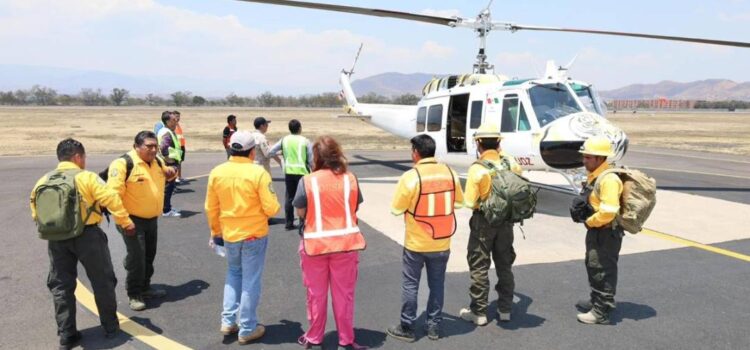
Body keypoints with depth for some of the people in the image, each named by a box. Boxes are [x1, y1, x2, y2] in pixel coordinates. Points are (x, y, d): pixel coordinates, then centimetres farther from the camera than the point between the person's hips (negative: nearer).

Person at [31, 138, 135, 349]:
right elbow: (111, 200, -16)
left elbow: (36, 214, 10)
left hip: (57, 239, 4)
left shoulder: (43, 182, 6)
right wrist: (126, 222, -7)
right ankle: (110, 326, 22)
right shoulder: (86, 177, -9)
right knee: (102, 281, 11)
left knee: (61, 286, 14)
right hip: (87, 236, -4)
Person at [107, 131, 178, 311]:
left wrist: (171, 172, 0)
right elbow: (113, 193, -25)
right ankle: (134, 295, 9)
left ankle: (145, 287, 35)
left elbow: (165, 175, 25)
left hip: (152, 219, 8)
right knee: (136, 258, -7)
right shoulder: (123, 164, -21)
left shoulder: (157, 161, 4)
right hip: (133, 220, -8)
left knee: (149, 256, 18)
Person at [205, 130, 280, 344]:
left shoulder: (217, 172, -4)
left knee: (233, 274, 24)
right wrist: (275, 207, 7)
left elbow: (211, 208, 4)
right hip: (255, 234, -4)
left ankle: (228, 321, 20)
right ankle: (247, 329, 17)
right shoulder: (258, 173, -17)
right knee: (251, 280, 8)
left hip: (229, 234, 4)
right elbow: (271, 208, -17)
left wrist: (215, 232, 17)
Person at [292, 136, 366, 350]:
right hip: (346, 242, 1)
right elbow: (355, 208, 7)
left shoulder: (307, 181, -10)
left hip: (315, 244, -1)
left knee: (316, 294, 14)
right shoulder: (350, 179, -4)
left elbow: (300, 212, -2)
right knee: (344, 294, 12)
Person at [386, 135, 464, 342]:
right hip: (442, 243, 4)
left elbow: (396, 209, -12)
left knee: (410, 285, 9)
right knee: (437, 284, 15)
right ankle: (434, 326, 24)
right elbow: (459, 202, 9)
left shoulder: (410, 176, -18)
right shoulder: (450, 173, -4)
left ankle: (407, 328, 18)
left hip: (416, 243, -4)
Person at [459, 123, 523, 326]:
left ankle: (478, 312, 15)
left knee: (479, 267, 8)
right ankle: (505, 309, 27)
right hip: (506, 220, 5)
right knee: (504, 265, 17)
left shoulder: (476, 169, -17)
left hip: (483, 221, -4)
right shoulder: (511, 163, -4)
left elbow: (469, 202, -17)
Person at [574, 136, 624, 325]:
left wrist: (589, 222, -15)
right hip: (596, 231, 10)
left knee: (602, 270, -2)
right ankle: (596, 300, 39)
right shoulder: (594, 176, 9)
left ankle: (602, 312, 7)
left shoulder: (609, 179, -23)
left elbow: (608, 212, -28)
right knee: (592, 265, 22)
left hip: (606, 233, -10)